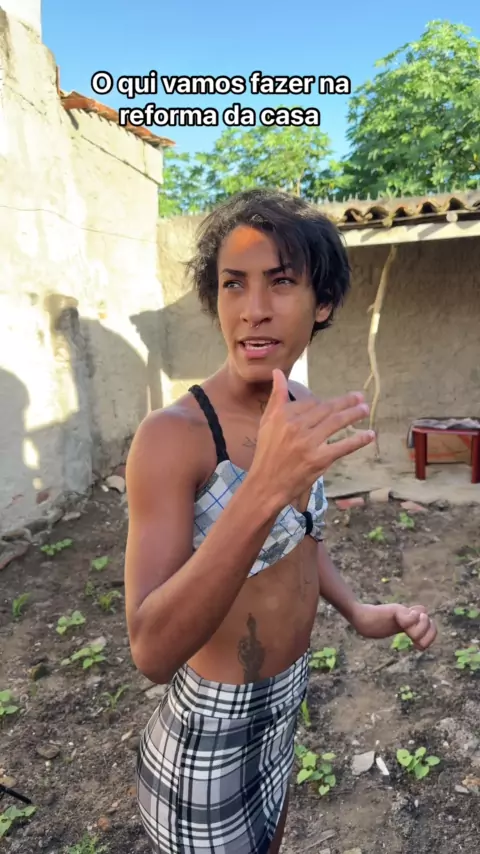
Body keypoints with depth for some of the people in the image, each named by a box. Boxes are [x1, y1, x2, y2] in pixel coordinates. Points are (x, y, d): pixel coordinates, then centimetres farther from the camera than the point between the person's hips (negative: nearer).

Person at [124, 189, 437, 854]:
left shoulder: (303, 410, -6)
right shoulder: (171, 436, -29)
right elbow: (153, 651, -34)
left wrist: (358, 611, -8)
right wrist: (263, 490, -46)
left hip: (290, 693, 7)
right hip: (213, 722, -6)